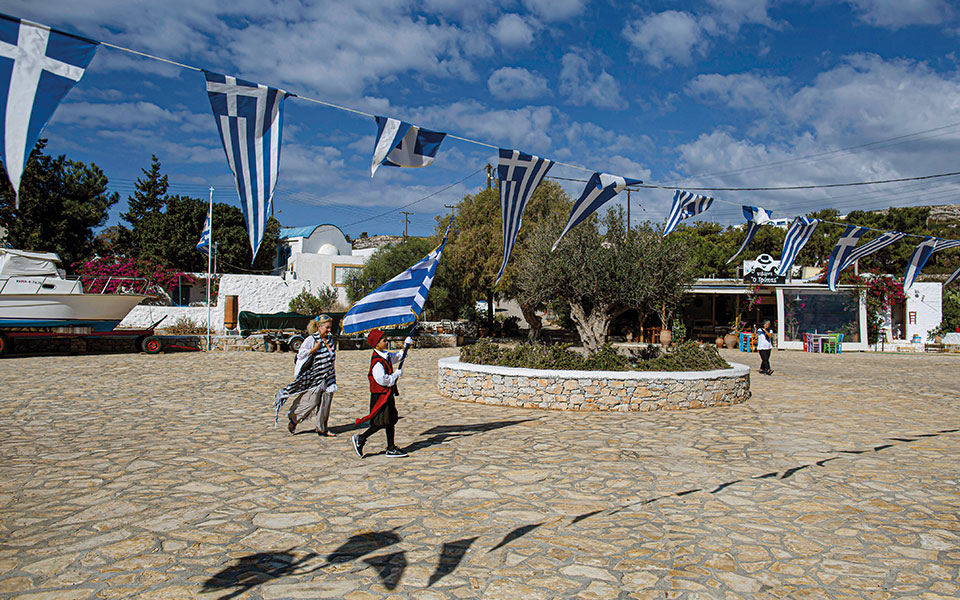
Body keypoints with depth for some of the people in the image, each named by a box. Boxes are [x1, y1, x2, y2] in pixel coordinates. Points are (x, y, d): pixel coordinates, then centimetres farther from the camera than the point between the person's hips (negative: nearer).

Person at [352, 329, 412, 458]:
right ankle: (360, 439, 8)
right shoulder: (377, 361, -21)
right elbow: (383, 380, -25)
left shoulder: (386, 355, 8)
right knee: (381, 422, -6)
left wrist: (406, 345, 13)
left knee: (390, 421, 11)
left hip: (388, 394, 9)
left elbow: (398, 356, 27)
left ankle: (391, 448, 16)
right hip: (380, 395, -9)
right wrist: (397, 374, -13)